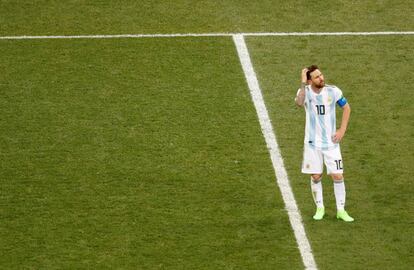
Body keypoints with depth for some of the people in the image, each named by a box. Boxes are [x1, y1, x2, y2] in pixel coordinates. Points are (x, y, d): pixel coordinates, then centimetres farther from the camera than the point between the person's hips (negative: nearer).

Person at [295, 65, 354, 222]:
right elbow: (299, 103, -35)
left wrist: (342, 130, 0)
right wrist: (303, 83, -35)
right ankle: (320, 208, 23)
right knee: (315, 177, 6)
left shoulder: (333, 91, -7)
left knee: (338, 176, -2)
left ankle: (341, 210, 10)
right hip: (313, 143, 0)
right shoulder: (305, 92, -10)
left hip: (331, 142, 1)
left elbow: (346, 108, 8)